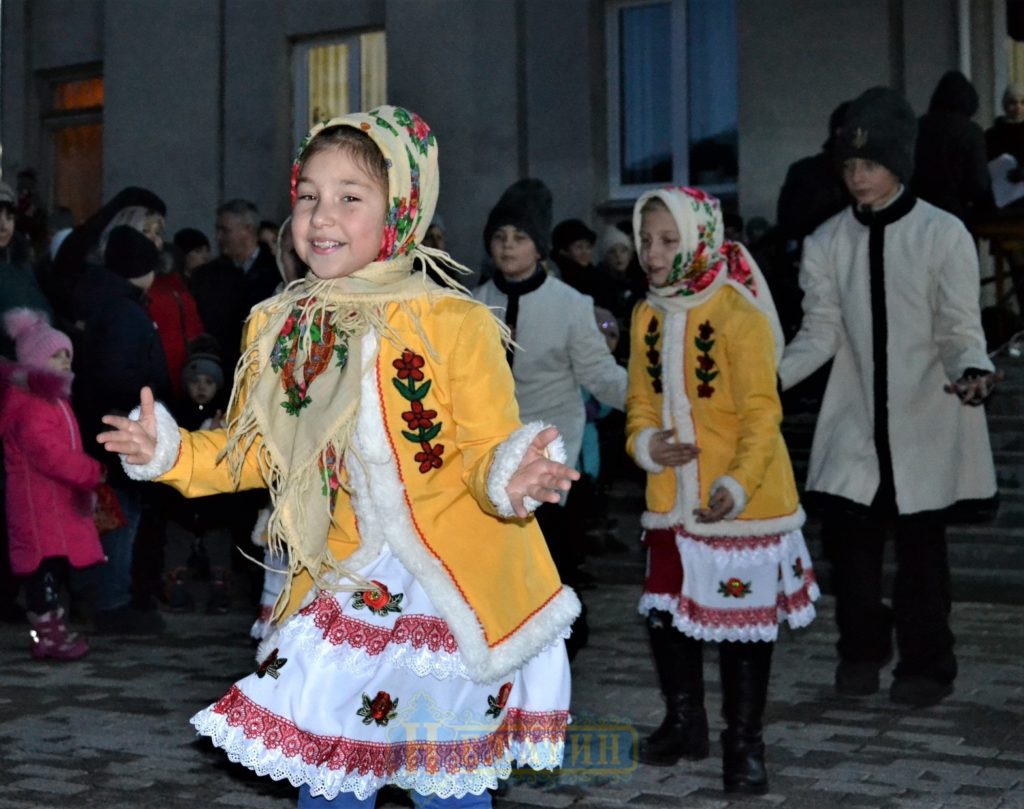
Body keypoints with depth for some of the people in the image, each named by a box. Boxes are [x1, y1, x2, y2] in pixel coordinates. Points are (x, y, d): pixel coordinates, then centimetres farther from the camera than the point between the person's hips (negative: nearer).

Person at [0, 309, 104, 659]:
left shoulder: (53, 400, 19)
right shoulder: (30, 405, -16)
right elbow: (50, 455, -26)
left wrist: (85, 484, 17)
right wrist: (92, 473, -21)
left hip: (60, 497, 11)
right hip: (38, 499, -11)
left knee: (58, 565, 14)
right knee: (45, 566, -8)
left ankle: (54, 629, 22)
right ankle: (46, 635, -3)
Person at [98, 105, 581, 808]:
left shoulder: (455, 324, -14)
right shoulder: (279, 329, 1)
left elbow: (486, 452, -13)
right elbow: (254, 451, 11)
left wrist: (506, 479, -34)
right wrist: (172, 452, -3)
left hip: (458, 598, -4)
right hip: (345, 590, 4)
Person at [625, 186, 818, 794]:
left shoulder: (739, 314, -14)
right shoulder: (648, 315, 6)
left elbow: (762, 412, -17)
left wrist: (739, 482, -30)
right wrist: (643, 442, -8)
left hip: (739, 500, -6)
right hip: (672, 498, 6)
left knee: (742, 619, 3)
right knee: (665, 611, 14)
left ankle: (745, 744, 19)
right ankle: (685, 724, 35)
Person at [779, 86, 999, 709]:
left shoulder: (944, 235, -6)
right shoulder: (827, 242, 3)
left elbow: (960, 330, -8)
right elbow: (821, 332, 0)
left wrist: (973, 371, -29)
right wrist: (769, 376, -15)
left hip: (926, 423, -3)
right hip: (855, 424, 3)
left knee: (921, 547, 4)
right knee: (846, 536, 2)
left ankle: (926, 664, 24)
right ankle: (862, 648, 27)